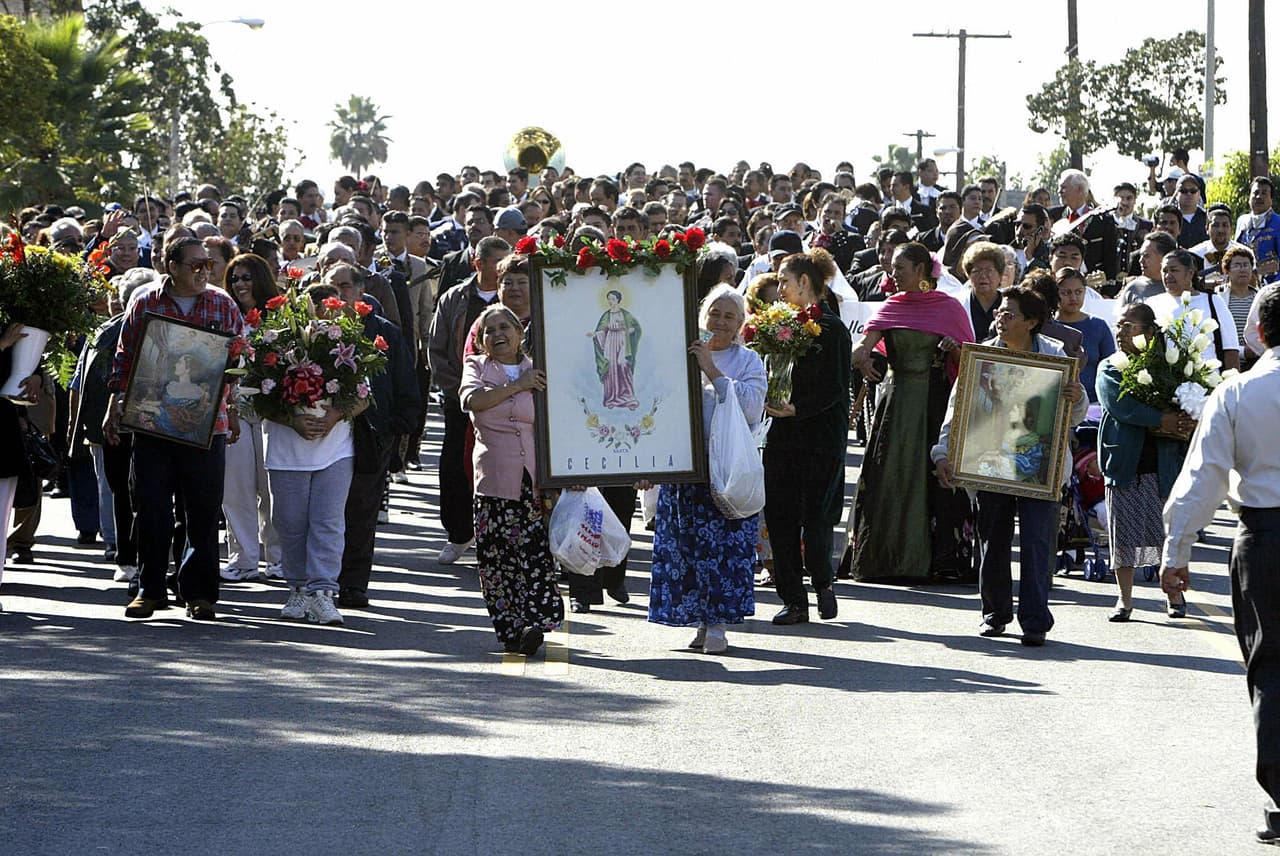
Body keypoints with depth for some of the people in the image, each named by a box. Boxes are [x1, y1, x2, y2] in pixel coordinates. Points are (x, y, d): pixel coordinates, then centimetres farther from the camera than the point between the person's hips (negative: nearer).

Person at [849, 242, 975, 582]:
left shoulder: (949, 308, 5)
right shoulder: (891, 307, 10)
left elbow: (966, 361, 7)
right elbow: (866, 342, -6)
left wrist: (953, 348, -15)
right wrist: (861, 355, -29)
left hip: (936, 401, -2)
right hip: (896, 399, 2)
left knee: (935, 477, -6)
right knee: (891, 478, -1)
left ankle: (940, 558, -3)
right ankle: (889, 558, 4)